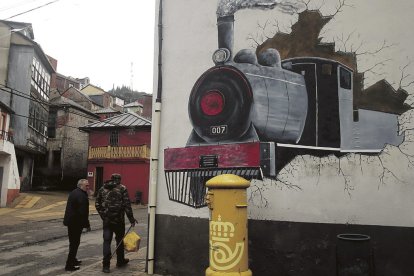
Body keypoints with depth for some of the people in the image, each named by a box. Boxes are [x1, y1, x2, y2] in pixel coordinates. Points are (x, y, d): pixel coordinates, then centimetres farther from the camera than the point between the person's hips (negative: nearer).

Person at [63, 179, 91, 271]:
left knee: (73, 242, 22)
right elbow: (83, 212, -23)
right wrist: (87, 225, -15)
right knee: (75, 243, -2)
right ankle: (69, 265, 3)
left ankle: (72, 260, 35)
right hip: (76, 223, -10)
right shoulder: (82, 196, -20)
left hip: (70, 221, 10)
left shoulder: (73, 193, 12)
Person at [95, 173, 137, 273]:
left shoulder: (103, 188, 6)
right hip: (118, 220, -2)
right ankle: (120, 261, 28)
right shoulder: (122, 189, -6)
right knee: (120, 240, 14)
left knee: (107, 241, 7)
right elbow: (127, 205, -11)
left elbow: (97, 204, 8)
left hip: (106, 220, 3)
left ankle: (106, 265, 2)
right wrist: (131, 219, -6)